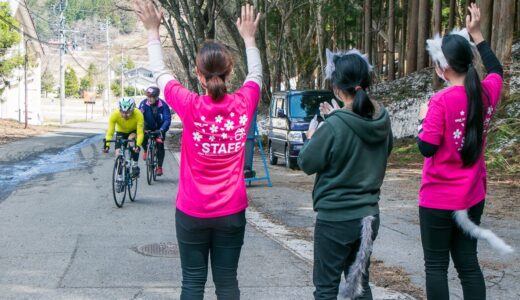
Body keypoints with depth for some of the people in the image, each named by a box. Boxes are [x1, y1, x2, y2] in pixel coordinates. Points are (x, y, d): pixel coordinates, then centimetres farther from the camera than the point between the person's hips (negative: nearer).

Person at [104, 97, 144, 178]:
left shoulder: (138, 115, -36)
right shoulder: (115, 115, -33)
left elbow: (140, 133, -37)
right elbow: (110, 132, -32)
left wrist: (138, 145, -53)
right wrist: (107, 145, -46)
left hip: (134, 132, -2)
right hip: (121, 132, 2)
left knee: (131, 139, -34)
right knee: (118, 154, -12)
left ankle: (135, 165, -19)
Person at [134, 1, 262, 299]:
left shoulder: (191, 106, -15)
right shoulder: (244, 103, -9)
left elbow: (160, 73, 1)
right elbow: (257, 74, 13)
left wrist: (153, 31, 11)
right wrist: (249, 37, 25)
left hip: (193, 212, -2)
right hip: (232, 212, 2)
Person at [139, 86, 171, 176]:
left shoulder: (163, 105, -26)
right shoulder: (144, 103, -22)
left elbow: (167, 119, -31)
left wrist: (162, 130, -46)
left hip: (159, 128, -1)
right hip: (148, 127, 1)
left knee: (160, 146, -11)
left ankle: (159, 167, 2)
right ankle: (145, 150, 4)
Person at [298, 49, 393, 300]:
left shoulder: (333, 127, -22)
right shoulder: (382, 119, -3)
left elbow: (307, 163, -11)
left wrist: (312, 137, 9)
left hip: (335, 218, -6)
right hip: (369, 215, 6)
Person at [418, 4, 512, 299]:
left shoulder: (442, 101, -20)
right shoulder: (487, 93, -1)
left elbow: (427, 148, -18)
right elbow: (497, 70, 21)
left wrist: (424, 120, -1)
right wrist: (477, 34, 21)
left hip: (439, 199, -6)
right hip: (472, 197, 6)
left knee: (436, 265, 6)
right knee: (468, 262, 13)